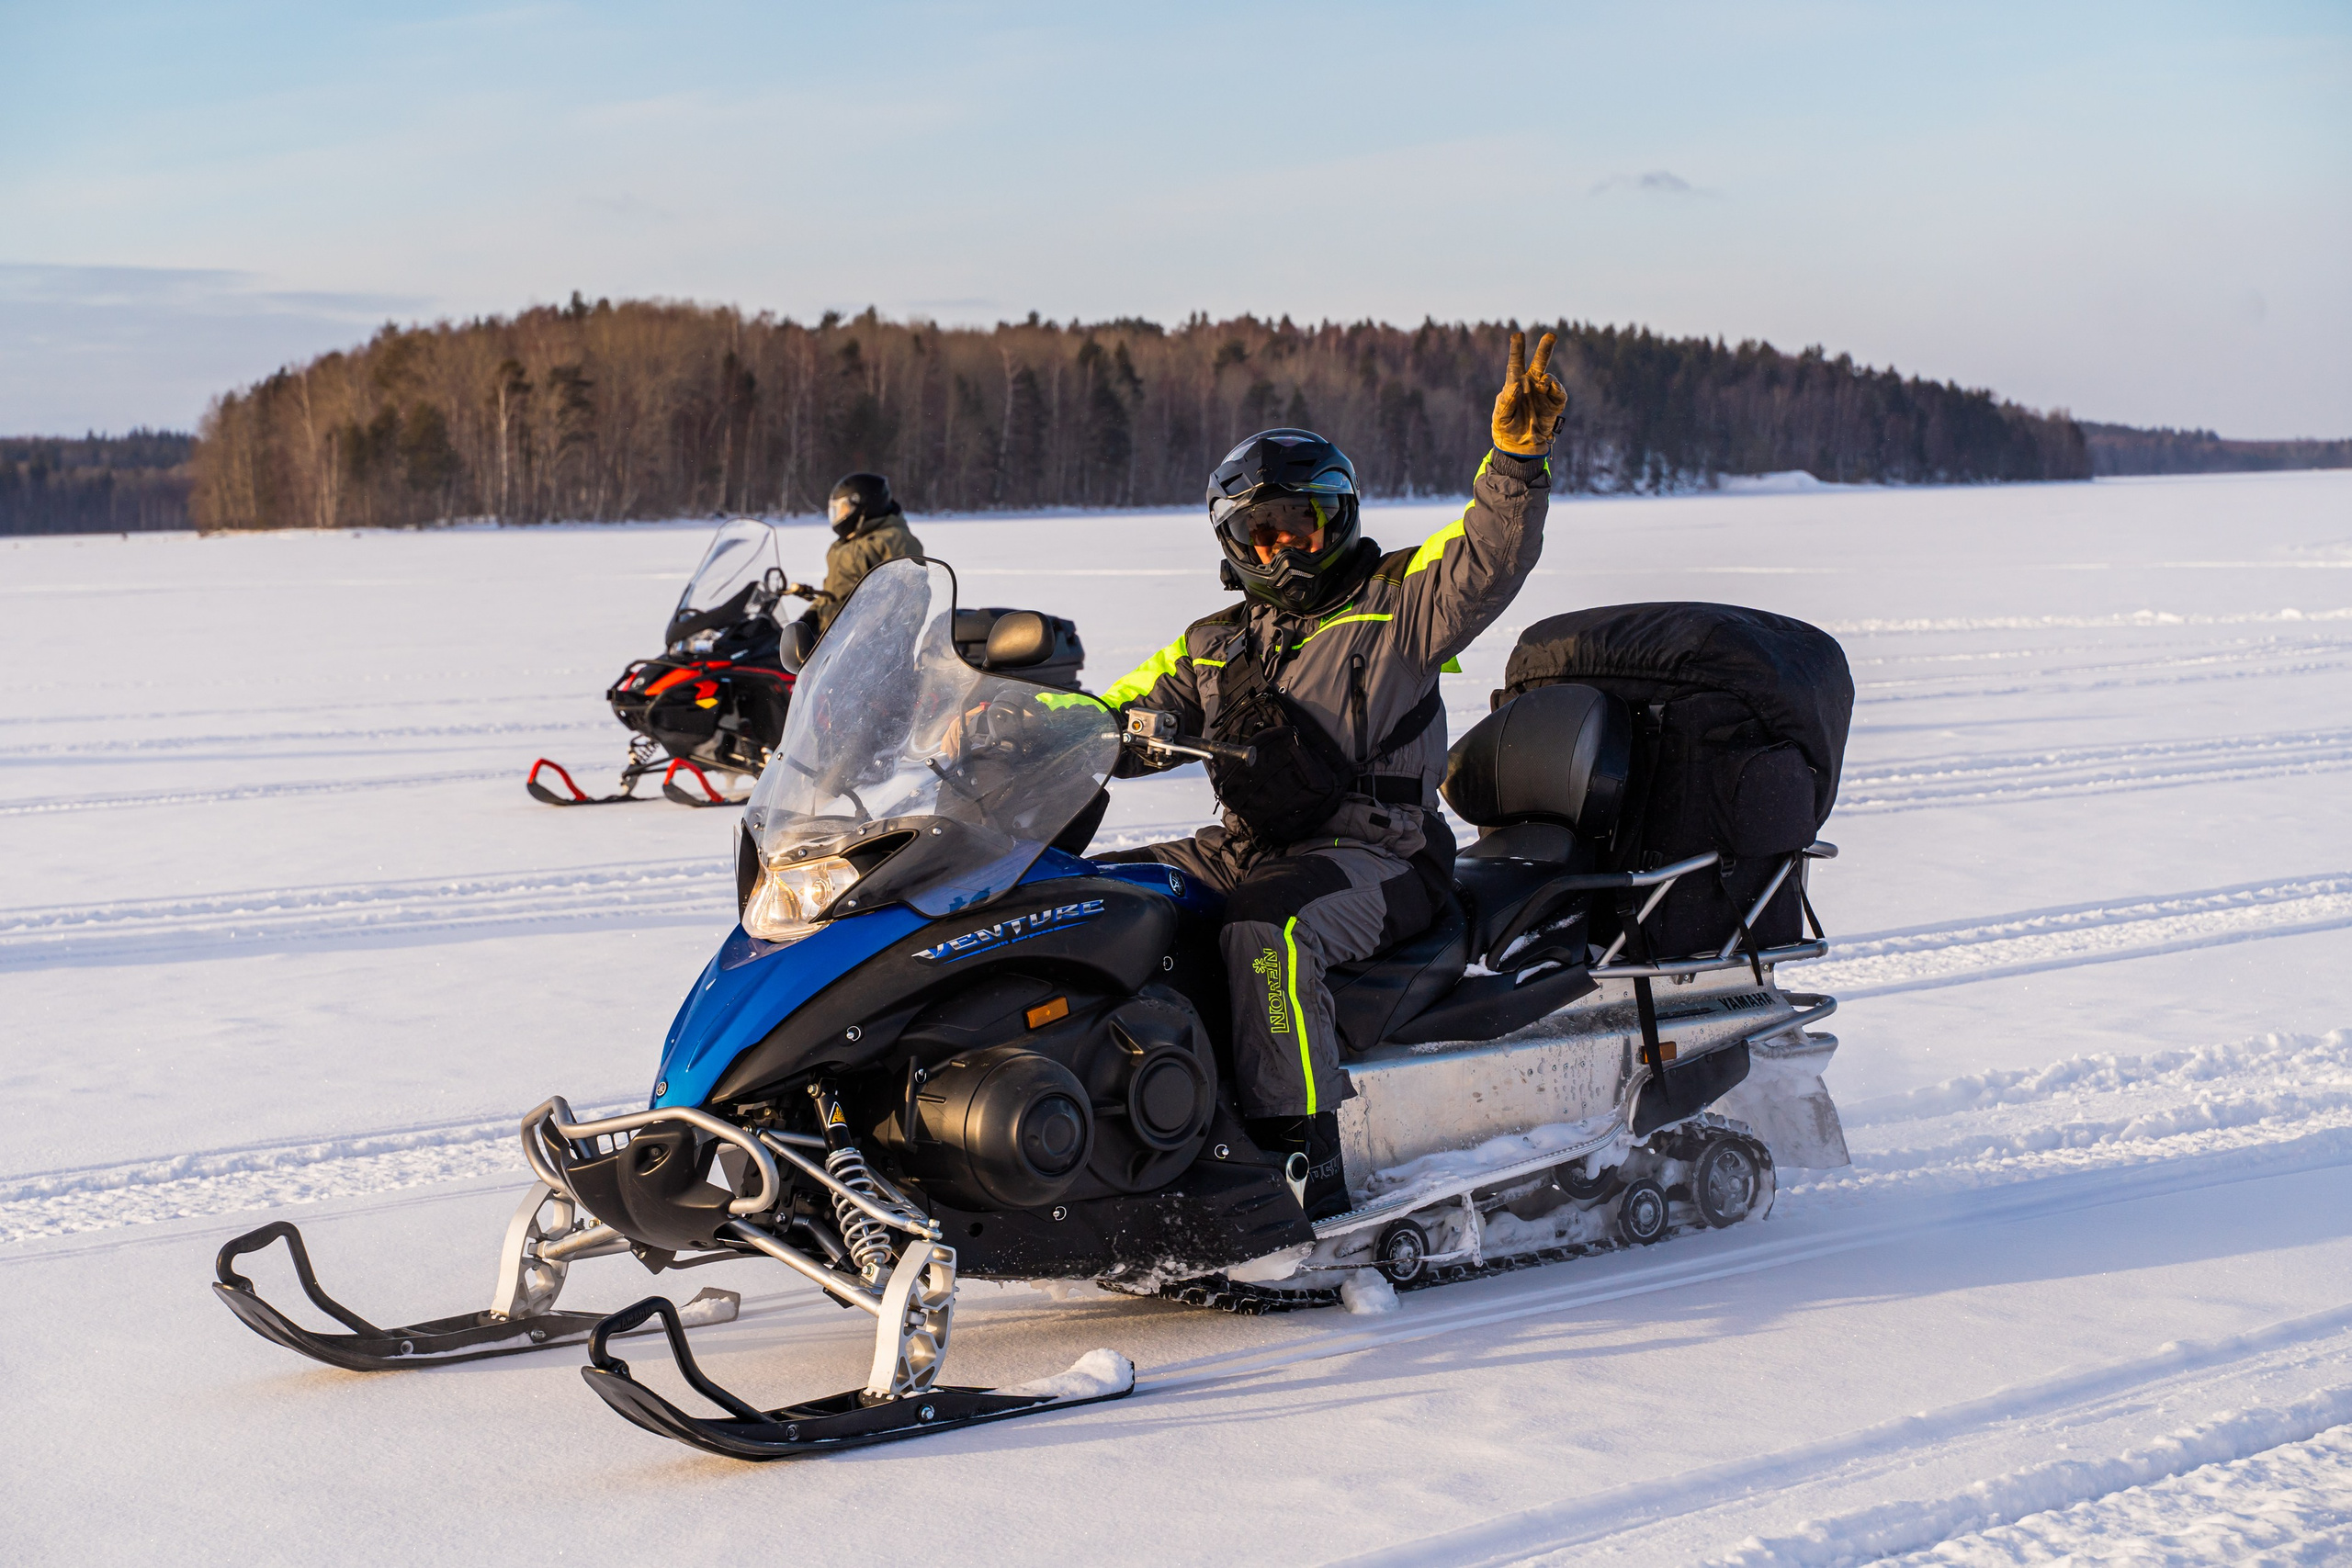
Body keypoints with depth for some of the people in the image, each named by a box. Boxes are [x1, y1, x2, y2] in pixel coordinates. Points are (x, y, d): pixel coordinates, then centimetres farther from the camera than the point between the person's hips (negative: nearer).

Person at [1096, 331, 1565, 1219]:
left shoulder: (1395, 605, 1)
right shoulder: (1216, 647, 18)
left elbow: (1491, 556, -15)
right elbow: (1122, 722, 16)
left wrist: (1518, 452, -31)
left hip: (1375, 859, -7)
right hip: (1245, 849, 7)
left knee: (1266, 926, -37)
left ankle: (1303, 1158, -35)